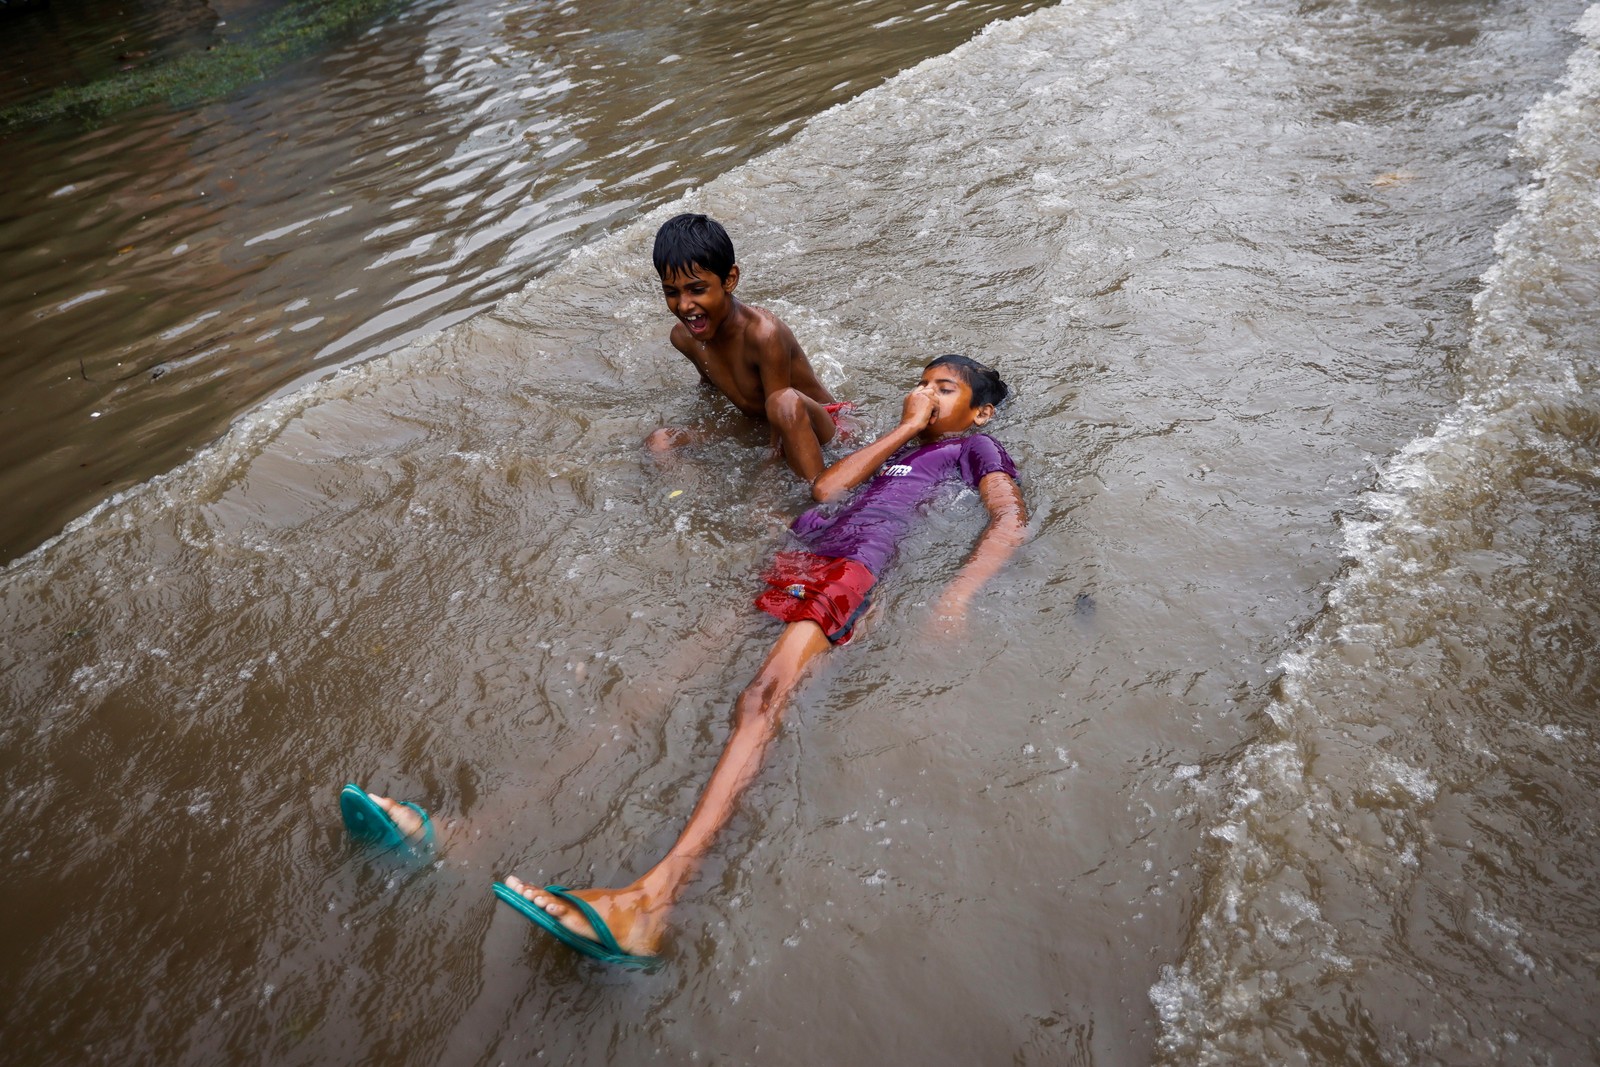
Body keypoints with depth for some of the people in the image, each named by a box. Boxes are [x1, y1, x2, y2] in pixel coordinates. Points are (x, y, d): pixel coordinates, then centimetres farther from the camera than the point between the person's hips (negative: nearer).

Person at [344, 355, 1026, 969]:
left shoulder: (974, 446, 23)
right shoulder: (892, 447, 38)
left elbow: (1011, 520, 3)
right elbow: (825, 488, 18)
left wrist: (955, 598, -13)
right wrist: (904, 427, 23)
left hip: (850, 568, -6)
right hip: (790, 563, 6)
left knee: (763, 696, -35)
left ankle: (654, 895, -56)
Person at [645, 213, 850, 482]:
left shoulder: (763, 333, -29)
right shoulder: (683, 338, -6)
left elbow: (784, 410, -26)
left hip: (818, 429, -6)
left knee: (785, 402, -40)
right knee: (659, 442, -10)